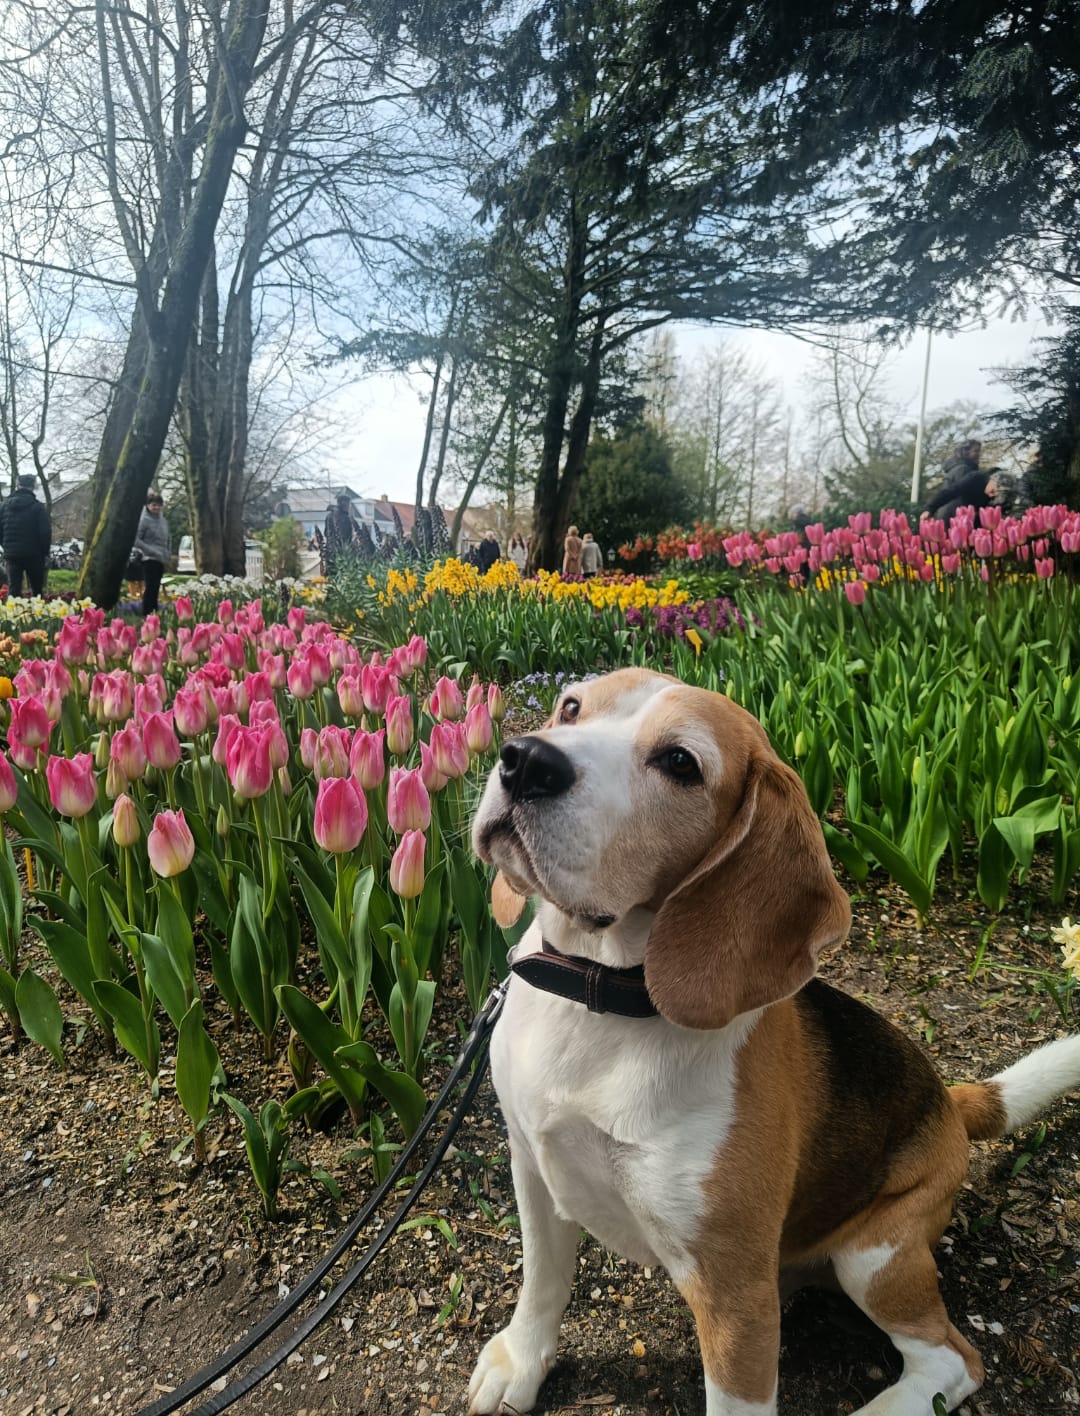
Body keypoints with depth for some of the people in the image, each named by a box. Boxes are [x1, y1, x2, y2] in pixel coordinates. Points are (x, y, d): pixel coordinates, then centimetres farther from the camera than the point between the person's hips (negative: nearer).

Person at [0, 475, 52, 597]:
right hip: (33, 554, -3)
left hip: (11, 553, 3)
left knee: (13, 588, 4)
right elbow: (45, 532, -10)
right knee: (37, 589, 6)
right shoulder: (37, 507, -7)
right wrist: (45, 553, -1)